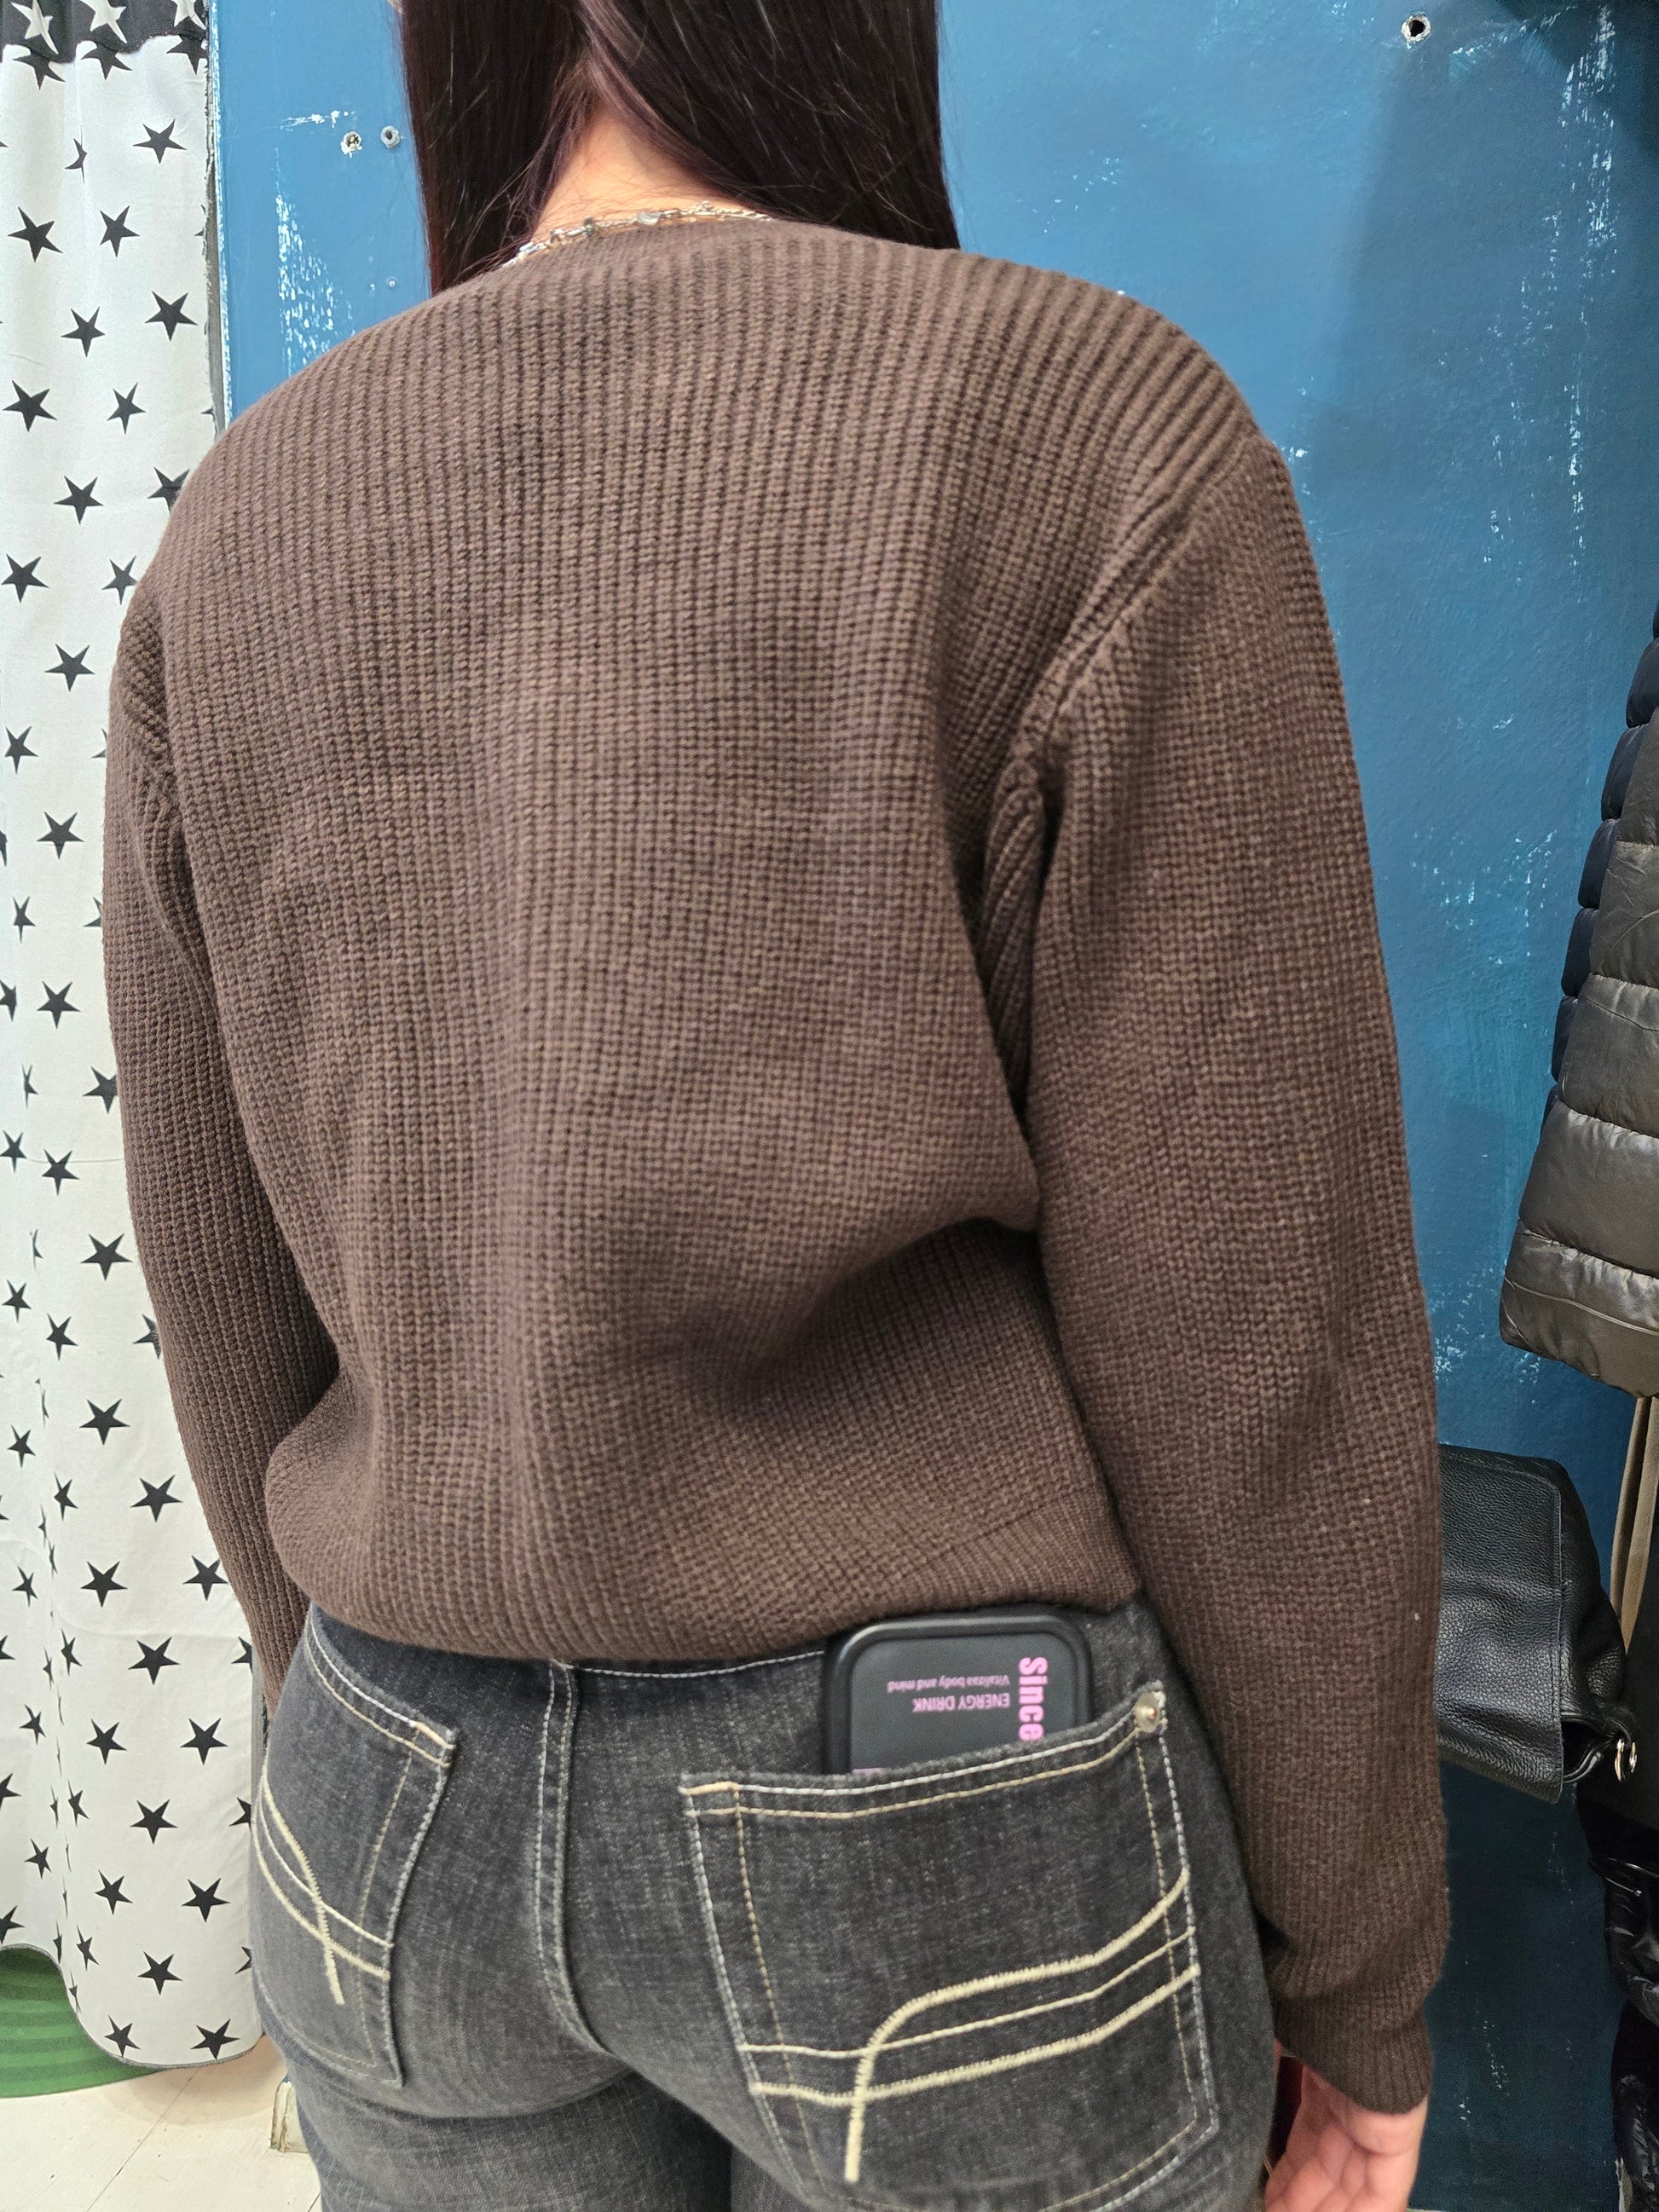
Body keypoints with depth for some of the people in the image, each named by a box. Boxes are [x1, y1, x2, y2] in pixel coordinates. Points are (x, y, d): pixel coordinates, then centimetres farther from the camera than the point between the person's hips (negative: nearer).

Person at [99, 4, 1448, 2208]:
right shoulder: (1095, 439, -14)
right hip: (953, 1841, -3)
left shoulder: (238, 539, -1)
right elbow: (1252, 1331, -14)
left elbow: (244, 1311, 4)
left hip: (421, 1806, 4)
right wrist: (1362, 1975, 2)